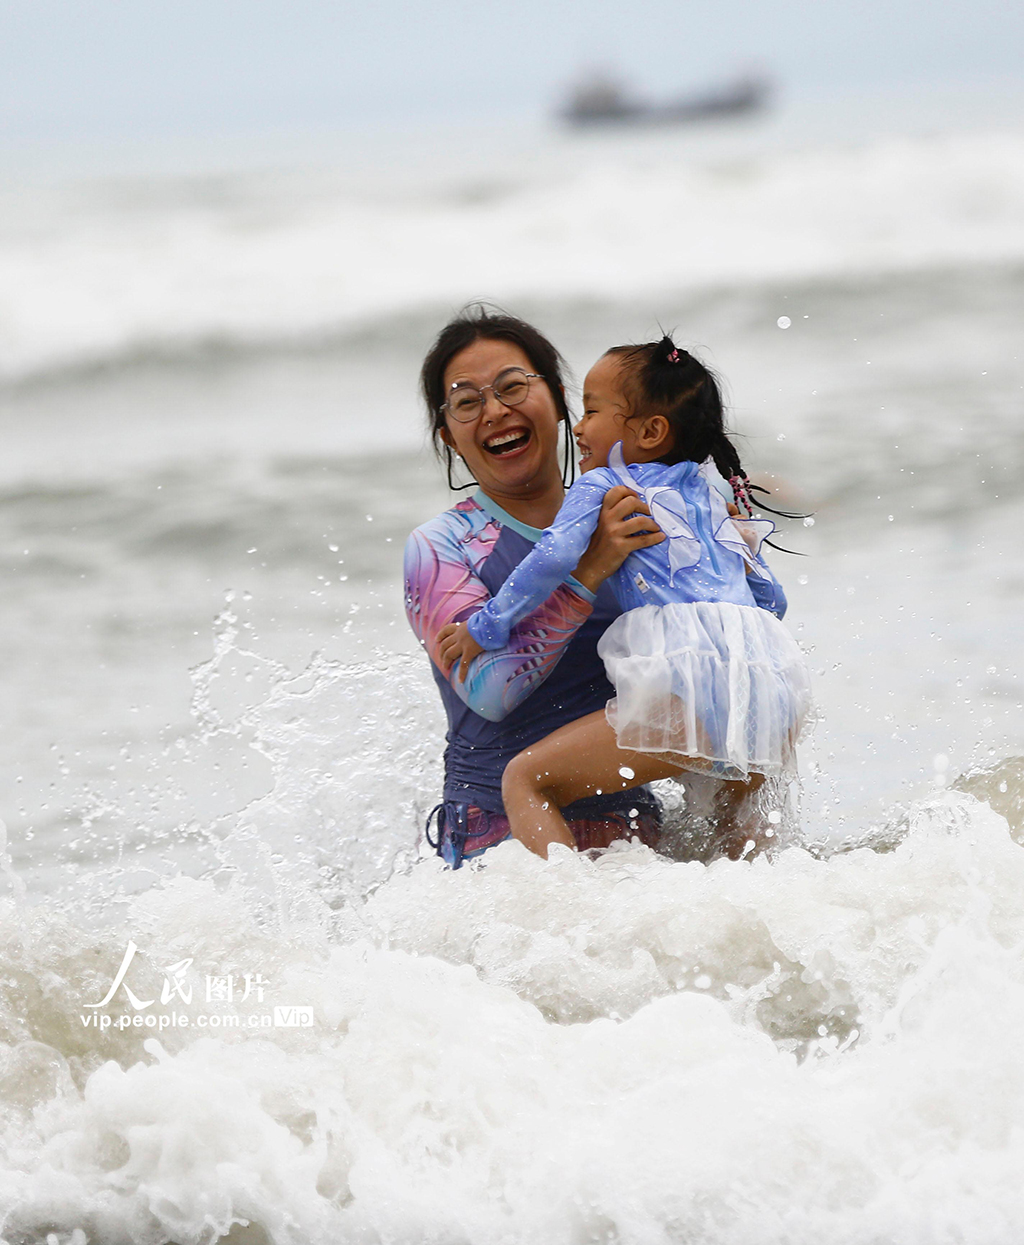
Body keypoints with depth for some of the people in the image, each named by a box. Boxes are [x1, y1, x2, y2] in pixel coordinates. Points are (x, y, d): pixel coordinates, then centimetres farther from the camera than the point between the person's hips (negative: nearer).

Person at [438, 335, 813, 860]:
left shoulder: (600, 486, 10)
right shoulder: (711, 500, 30)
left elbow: (553, 557, -7)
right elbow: (772, 598, 36)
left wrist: (485, 628, 3)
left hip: (689, 687, -7)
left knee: (526, 780, -5)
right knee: (732, 817, 39)